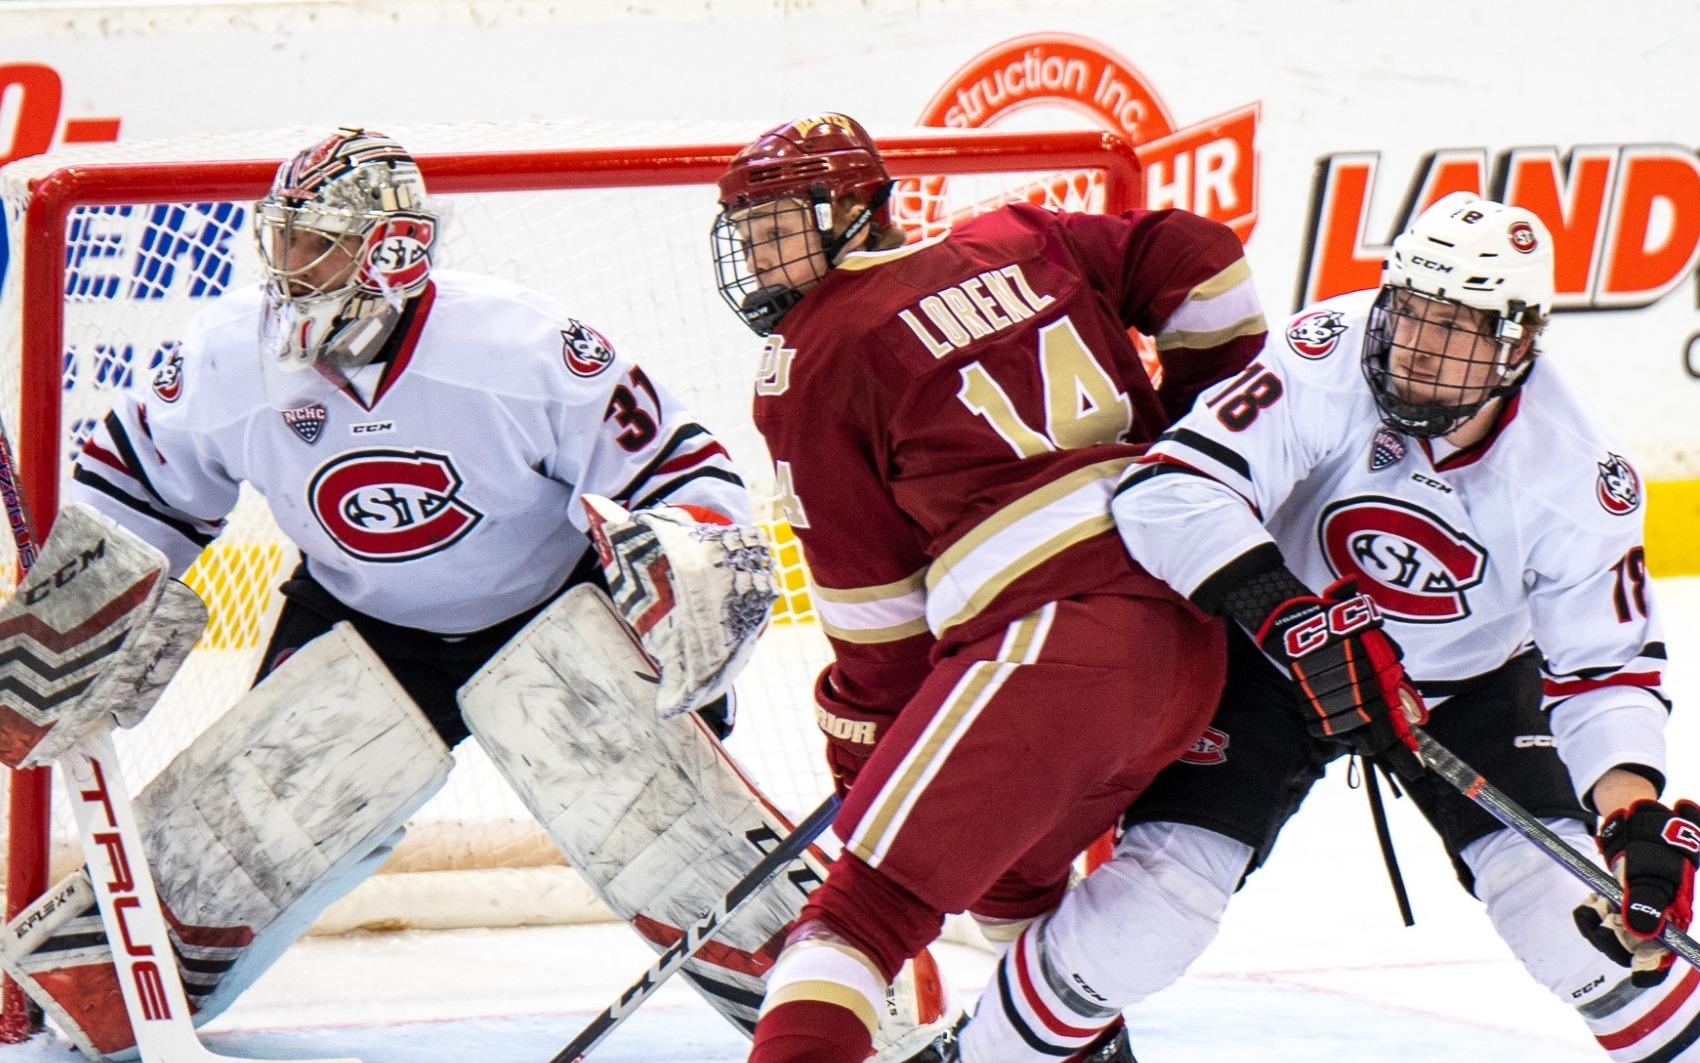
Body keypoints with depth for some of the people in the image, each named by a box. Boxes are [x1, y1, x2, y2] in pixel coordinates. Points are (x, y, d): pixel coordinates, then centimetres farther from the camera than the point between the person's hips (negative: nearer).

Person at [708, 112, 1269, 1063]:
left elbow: (870, 592, 4)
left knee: (871, 905, -13)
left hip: (1047, 642, -8)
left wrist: (863, 747, 14)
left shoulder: (812, 357, 3)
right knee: (1012, 874, 32)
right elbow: (1203, 262, 16)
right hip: (1191, 640, 8)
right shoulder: (1018, 243, 19)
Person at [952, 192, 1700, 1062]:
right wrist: (1290, 618, -51)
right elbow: (1169, 492, -38)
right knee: (1151, 903, -14)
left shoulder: (1571, 469, -23)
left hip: (1473, 678, 2)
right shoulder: (1328, 363, -30)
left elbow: (1607, 664, -17)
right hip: (1273, 663, -1)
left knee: (1571, 906, -16)